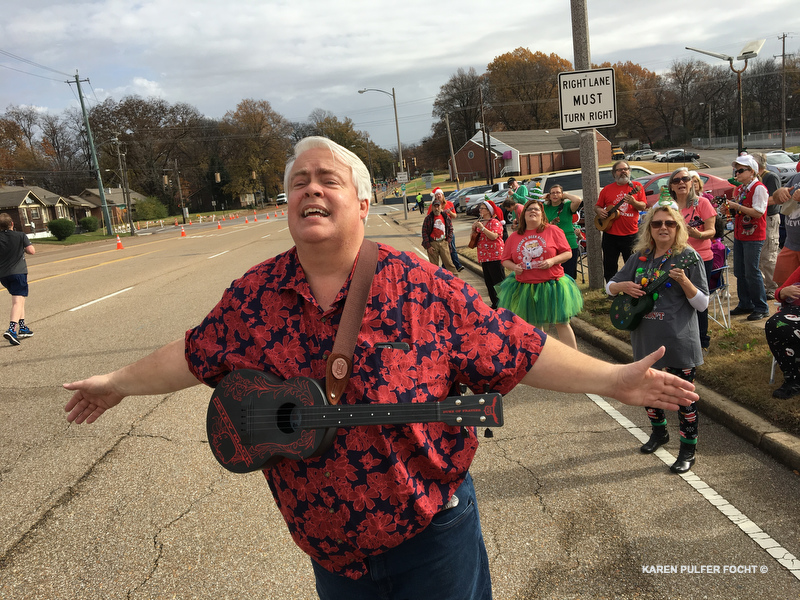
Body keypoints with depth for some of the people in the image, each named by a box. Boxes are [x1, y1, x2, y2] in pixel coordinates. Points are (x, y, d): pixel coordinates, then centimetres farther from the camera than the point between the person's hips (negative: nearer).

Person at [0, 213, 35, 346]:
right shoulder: (21, 236, -2)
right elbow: (32, 251, -7)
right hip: (18, 272, -4)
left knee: (18, 299, 19)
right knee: (18, 301, -10)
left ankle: (22, 327, 21)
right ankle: (11, 329, -28)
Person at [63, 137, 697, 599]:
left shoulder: (423, 288, -15)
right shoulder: (255, 294, -6)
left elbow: (516, 351, -11)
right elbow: (195, 354, 9)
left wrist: (612, 378, -14)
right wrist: (118, 383, 17)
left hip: (430, 532, -2)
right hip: (328, 544, 3)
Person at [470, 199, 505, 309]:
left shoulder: (495, 222, -7)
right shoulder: (480, 222, 16)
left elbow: (493, 236, -22)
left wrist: (482, 228, -24)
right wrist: (474, 229, 0)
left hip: (495, 256, -8)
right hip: (483, 257, 8)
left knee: (499, 281, -7)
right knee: (489, 282, 11)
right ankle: (495, 304, 19)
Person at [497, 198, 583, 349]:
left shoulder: (553, 231, -3)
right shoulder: (514, 237, 4)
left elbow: (568, 253, -1)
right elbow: (505, 260, 9)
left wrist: (552, 261, -18)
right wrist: (514, 267, -11)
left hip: (552, 285, -3)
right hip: (525, 288, 3)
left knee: (562, 324, 2)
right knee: (533, 326, 15)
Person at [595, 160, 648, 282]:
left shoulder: (636, 187, 4)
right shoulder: (607, 189, 8)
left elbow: (643, 206, -1)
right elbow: (597, 206, 13)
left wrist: (633, 202, -21)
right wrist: (599, 211, -9)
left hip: (631, 234, -1)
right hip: (610, 234, 1)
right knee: (609, 267, 6)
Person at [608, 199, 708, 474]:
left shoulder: (688, 256, -9)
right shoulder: (640, 257, 4)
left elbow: (703, 303, -10)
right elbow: (610, 287, 11)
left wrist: (683, 281, -26)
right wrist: (624, 286, -11)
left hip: (679, 340, -5)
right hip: (646, 337, 5)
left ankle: (688, 449, 19)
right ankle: (659, 432, 42)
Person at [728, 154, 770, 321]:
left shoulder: (759, 188, -12)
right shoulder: (739, 189, 14)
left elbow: (758, 212, -20)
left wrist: (736, 206, -21)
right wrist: (729, 209, 3)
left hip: (753, 236, -8)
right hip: (739, 235, 8)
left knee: (751, 273, -6)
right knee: (739, 272, 11)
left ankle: (761, 308, 5)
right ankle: (745, 305, 22)